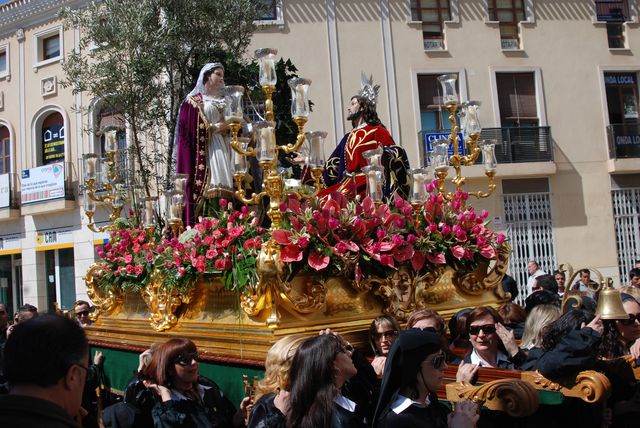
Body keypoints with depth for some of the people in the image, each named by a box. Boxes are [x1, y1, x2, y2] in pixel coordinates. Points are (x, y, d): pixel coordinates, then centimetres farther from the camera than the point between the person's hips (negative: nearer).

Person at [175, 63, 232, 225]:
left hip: (221, 148, 5)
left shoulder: (223, 101, 22)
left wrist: (226, 126, 4)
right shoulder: (194, 100, 5)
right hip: (203, 149, -5)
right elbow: (186, 130, -3)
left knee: (223, 183, -5)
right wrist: (211, 128, -10)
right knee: (205, 185, -15)